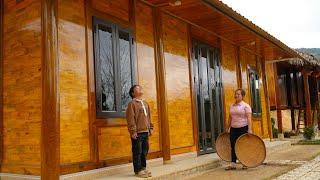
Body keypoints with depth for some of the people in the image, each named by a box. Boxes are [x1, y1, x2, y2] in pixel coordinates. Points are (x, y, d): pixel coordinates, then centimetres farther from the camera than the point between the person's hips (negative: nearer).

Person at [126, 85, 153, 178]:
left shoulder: (145, 103, 17)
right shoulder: (132, 103, -7)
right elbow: (130, 118, -13)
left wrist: (150, 128, 16)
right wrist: (133, 131, -17)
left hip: (145, 132, 8)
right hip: (137, 132, -8)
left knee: (145, 151, 13)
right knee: (137, 152, -1)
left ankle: (143, 168, 24)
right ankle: (138, 170, 7)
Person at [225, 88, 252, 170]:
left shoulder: (246, 106, -4)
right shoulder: (232, 106, 13)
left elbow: (249, 118, -12)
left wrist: (249, 129, -20)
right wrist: (227, 128, 16)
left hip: (243, 128, -5)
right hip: (233, 128, 5)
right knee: (233, 146, 2)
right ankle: (233, 164, 5)